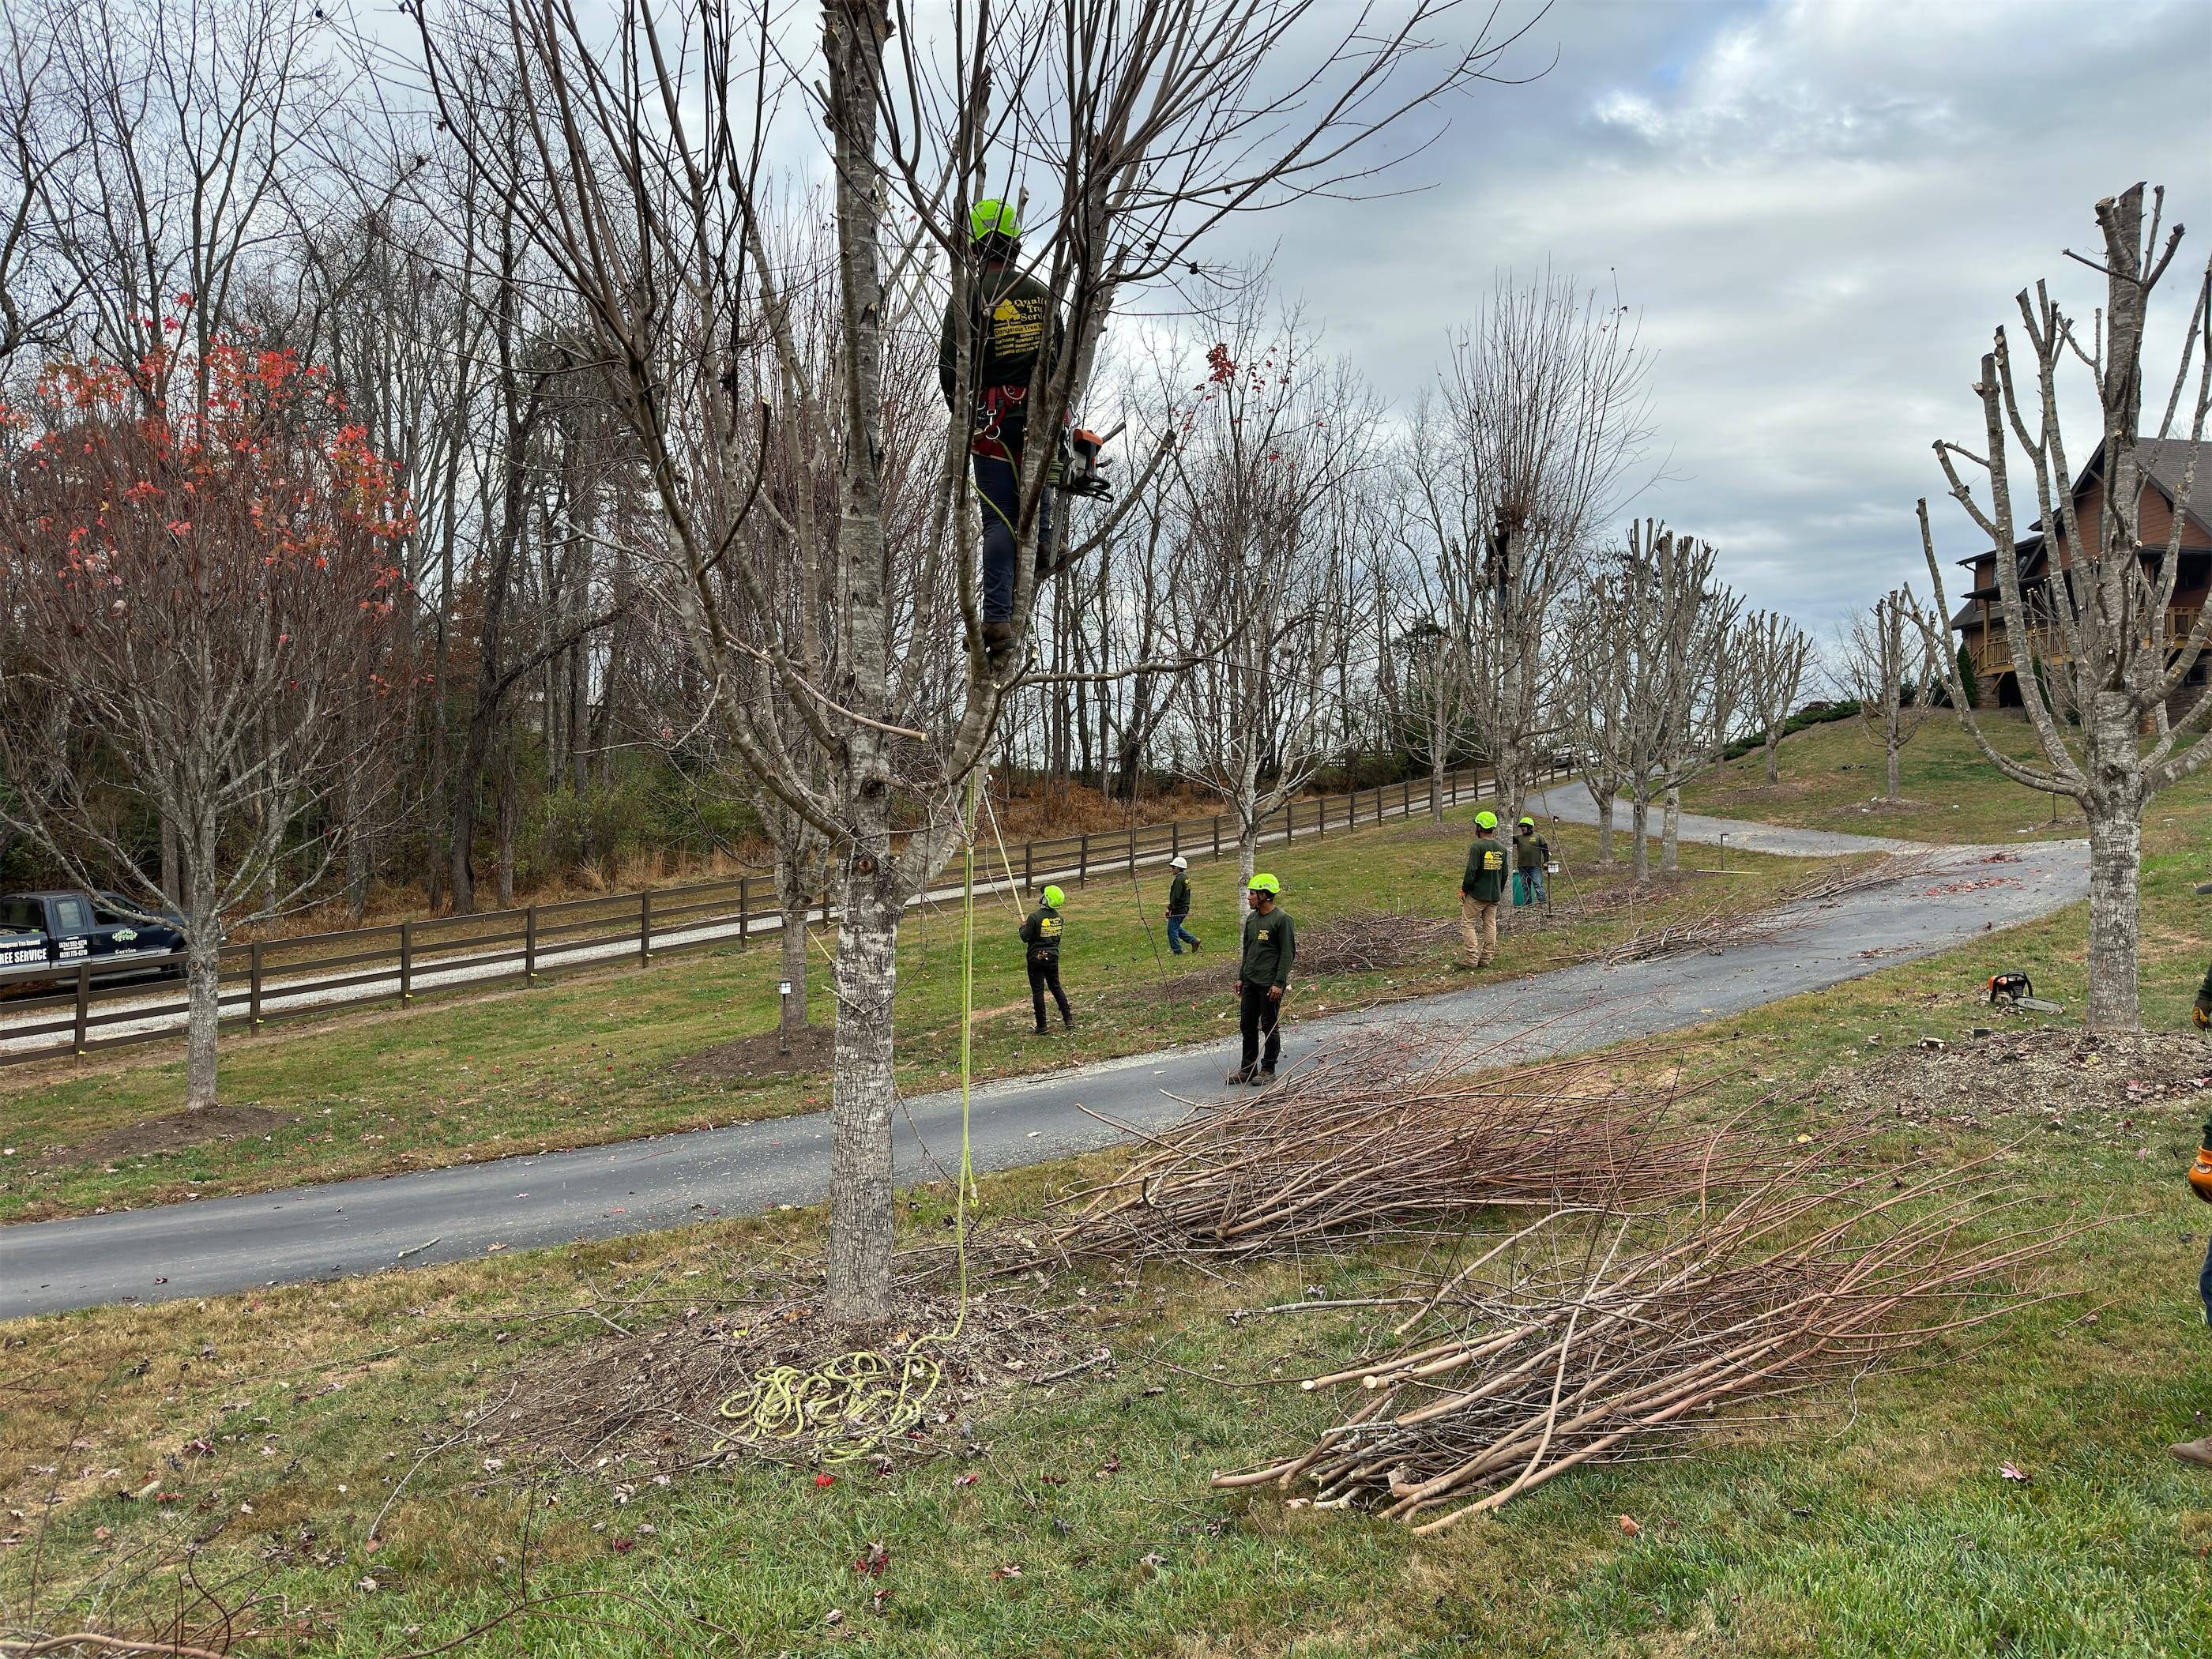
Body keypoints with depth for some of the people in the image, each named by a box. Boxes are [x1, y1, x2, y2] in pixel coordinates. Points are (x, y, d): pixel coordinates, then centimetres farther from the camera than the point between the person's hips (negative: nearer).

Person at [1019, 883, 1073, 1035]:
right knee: (1056, 987, 18)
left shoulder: (1035, 917, -19)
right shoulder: (1058, 917, -1)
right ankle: (1068, 1019, 15)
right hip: (1053, 956, 5)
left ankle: (1041, 1026, 5)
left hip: (1036, 958, -5)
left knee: (1038, 991, 3)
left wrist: (1023, 927, 6)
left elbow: (1025, 938, -13)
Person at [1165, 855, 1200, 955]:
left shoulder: (1179, 879, -20)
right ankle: (1194, 940, 18)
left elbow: (1176, 896, -24)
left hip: (1178, 909, -10)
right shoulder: (1186, 877, 11)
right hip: (1185, 908, 10)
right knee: (1177, 928, 22)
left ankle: (1178, 952, 2)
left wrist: (1170, 908, -19)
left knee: (1172, 930, -1)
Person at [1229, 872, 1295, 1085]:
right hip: (1250, 982, 8)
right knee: (1247, 1025, 10)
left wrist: (1279, 983, -19)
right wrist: (1241, 977, 17)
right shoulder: (1252, 919, 11)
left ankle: (1268, 1069, 14)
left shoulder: (1282, 919, -13)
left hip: (1270, 984, -8)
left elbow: (1288, 953, -15)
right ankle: (1248, 1068, 20)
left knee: (1270, 1026, 3)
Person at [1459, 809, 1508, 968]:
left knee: (1468, 924, 1)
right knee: (1490, 926, 11)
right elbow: (1505, 873, 12)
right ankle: (1486, 959, 14)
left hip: (1477, 894, -6)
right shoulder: (1501, 848, 6)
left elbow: (1471, 871, -18)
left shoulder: (1478, 846, -15)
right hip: (1494, 896, 6)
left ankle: (1471, 959, -5)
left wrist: (1464, 889, -6)